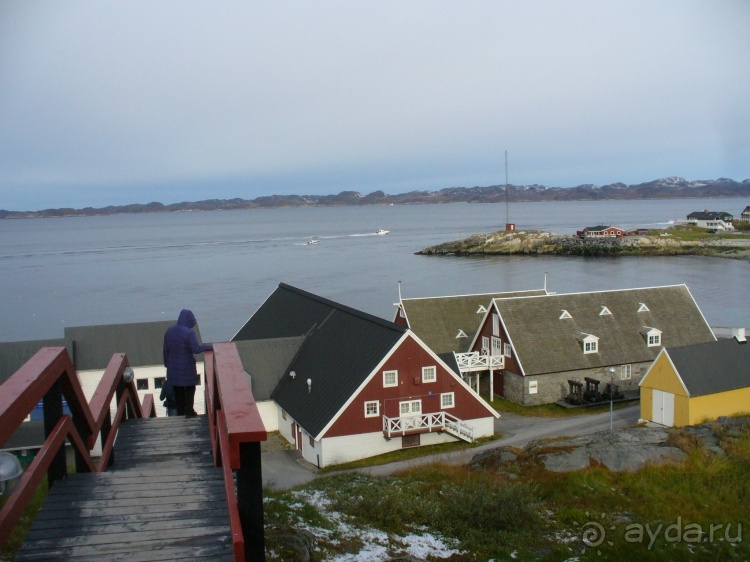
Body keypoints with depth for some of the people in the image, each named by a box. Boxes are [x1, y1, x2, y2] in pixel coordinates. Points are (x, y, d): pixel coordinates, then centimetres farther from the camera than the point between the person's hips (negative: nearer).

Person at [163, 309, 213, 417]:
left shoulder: (169, 330, -1)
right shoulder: (189, 333, -21)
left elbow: (166, 349, 5)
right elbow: (196, 349, -25)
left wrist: (166, 363, 14)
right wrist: (208, 346, -13)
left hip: (173, 366, 5)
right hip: (187, 366, -5)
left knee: (178, 389, 17)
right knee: (190, 388, 10)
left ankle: (180, 411, 24)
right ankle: (189, 411, 10)